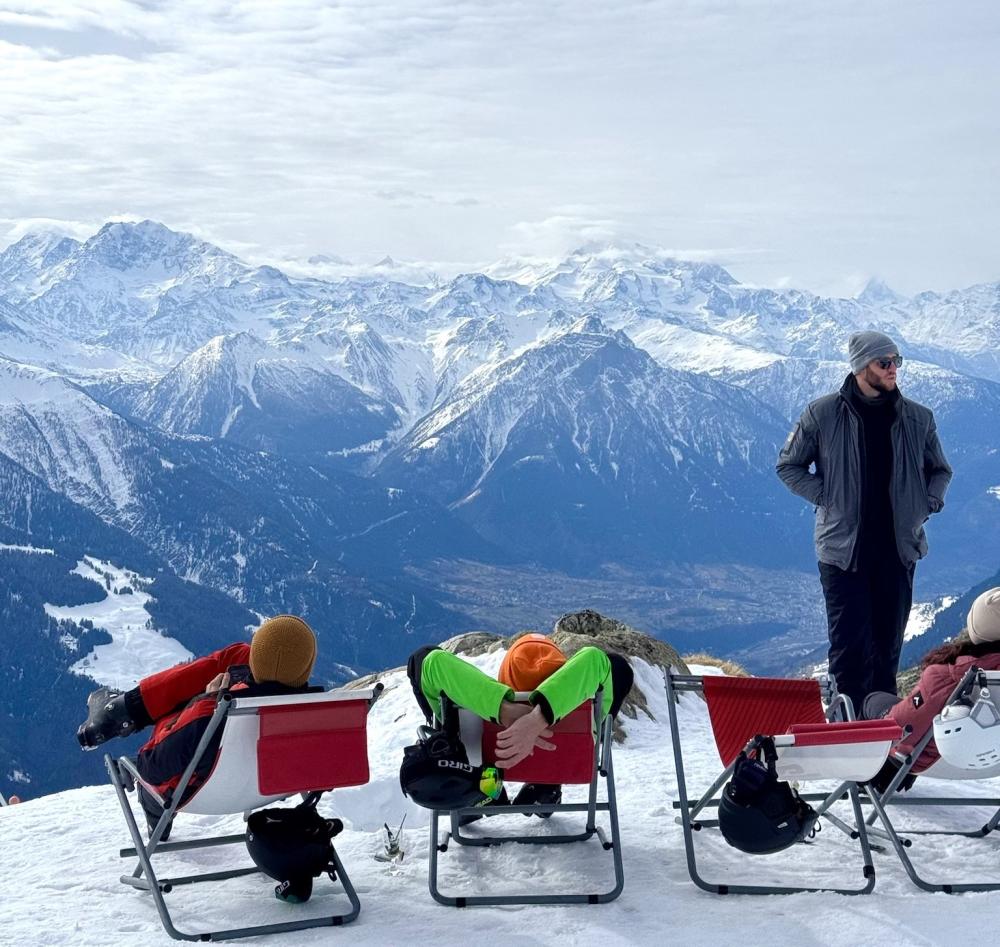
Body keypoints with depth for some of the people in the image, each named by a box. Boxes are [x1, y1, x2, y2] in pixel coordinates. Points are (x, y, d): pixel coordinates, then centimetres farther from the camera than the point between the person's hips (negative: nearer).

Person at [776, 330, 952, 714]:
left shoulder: (918, 419, 5)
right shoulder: (823, 414, -3)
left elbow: (939, 471, 20)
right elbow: (789, 465, 7)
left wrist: (926, 505, 3)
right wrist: (826, 497, -5)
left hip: (899, 548, 3)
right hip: (843, 548, -3)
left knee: (888, 643, 10)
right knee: (849, 644, -4)